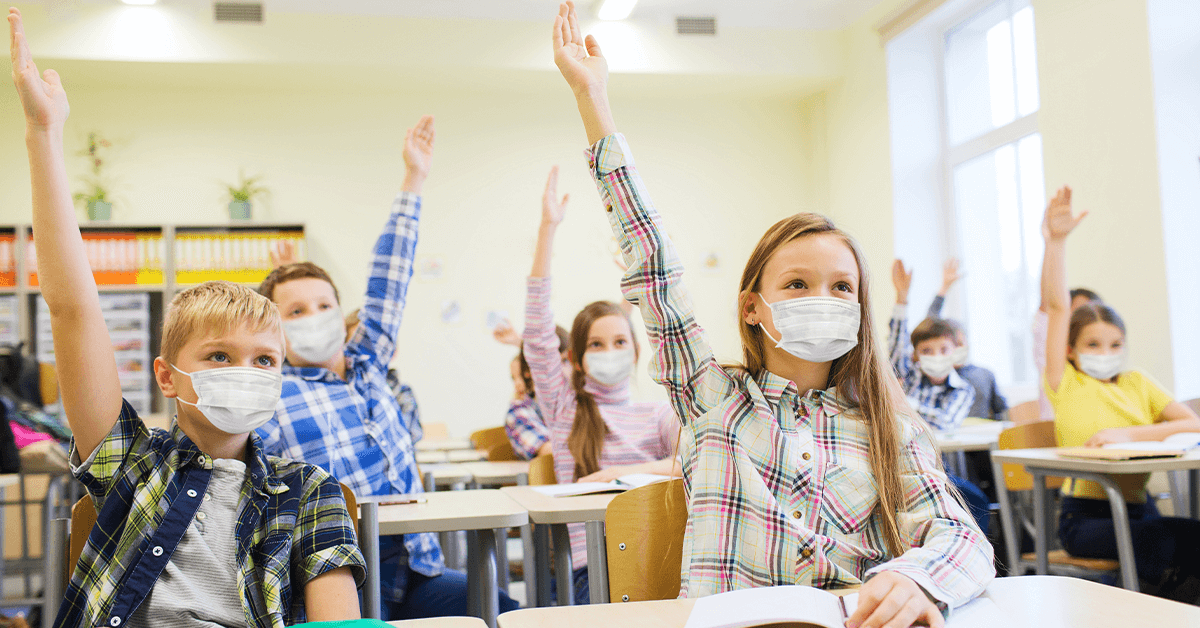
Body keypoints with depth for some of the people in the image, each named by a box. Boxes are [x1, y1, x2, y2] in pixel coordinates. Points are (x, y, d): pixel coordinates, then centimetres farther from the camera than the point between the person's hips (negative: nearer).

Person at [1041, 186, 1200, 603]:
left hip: (1138, 508, 3)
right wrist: (1055, 240, -13)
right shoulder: (1065, 385, 5)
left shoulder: (1138, 383, 15)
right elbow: (1056, 307, -5)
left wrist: (1128, 435, -12)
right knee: (1152, 537, -33)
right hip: (1085, 516, -3)